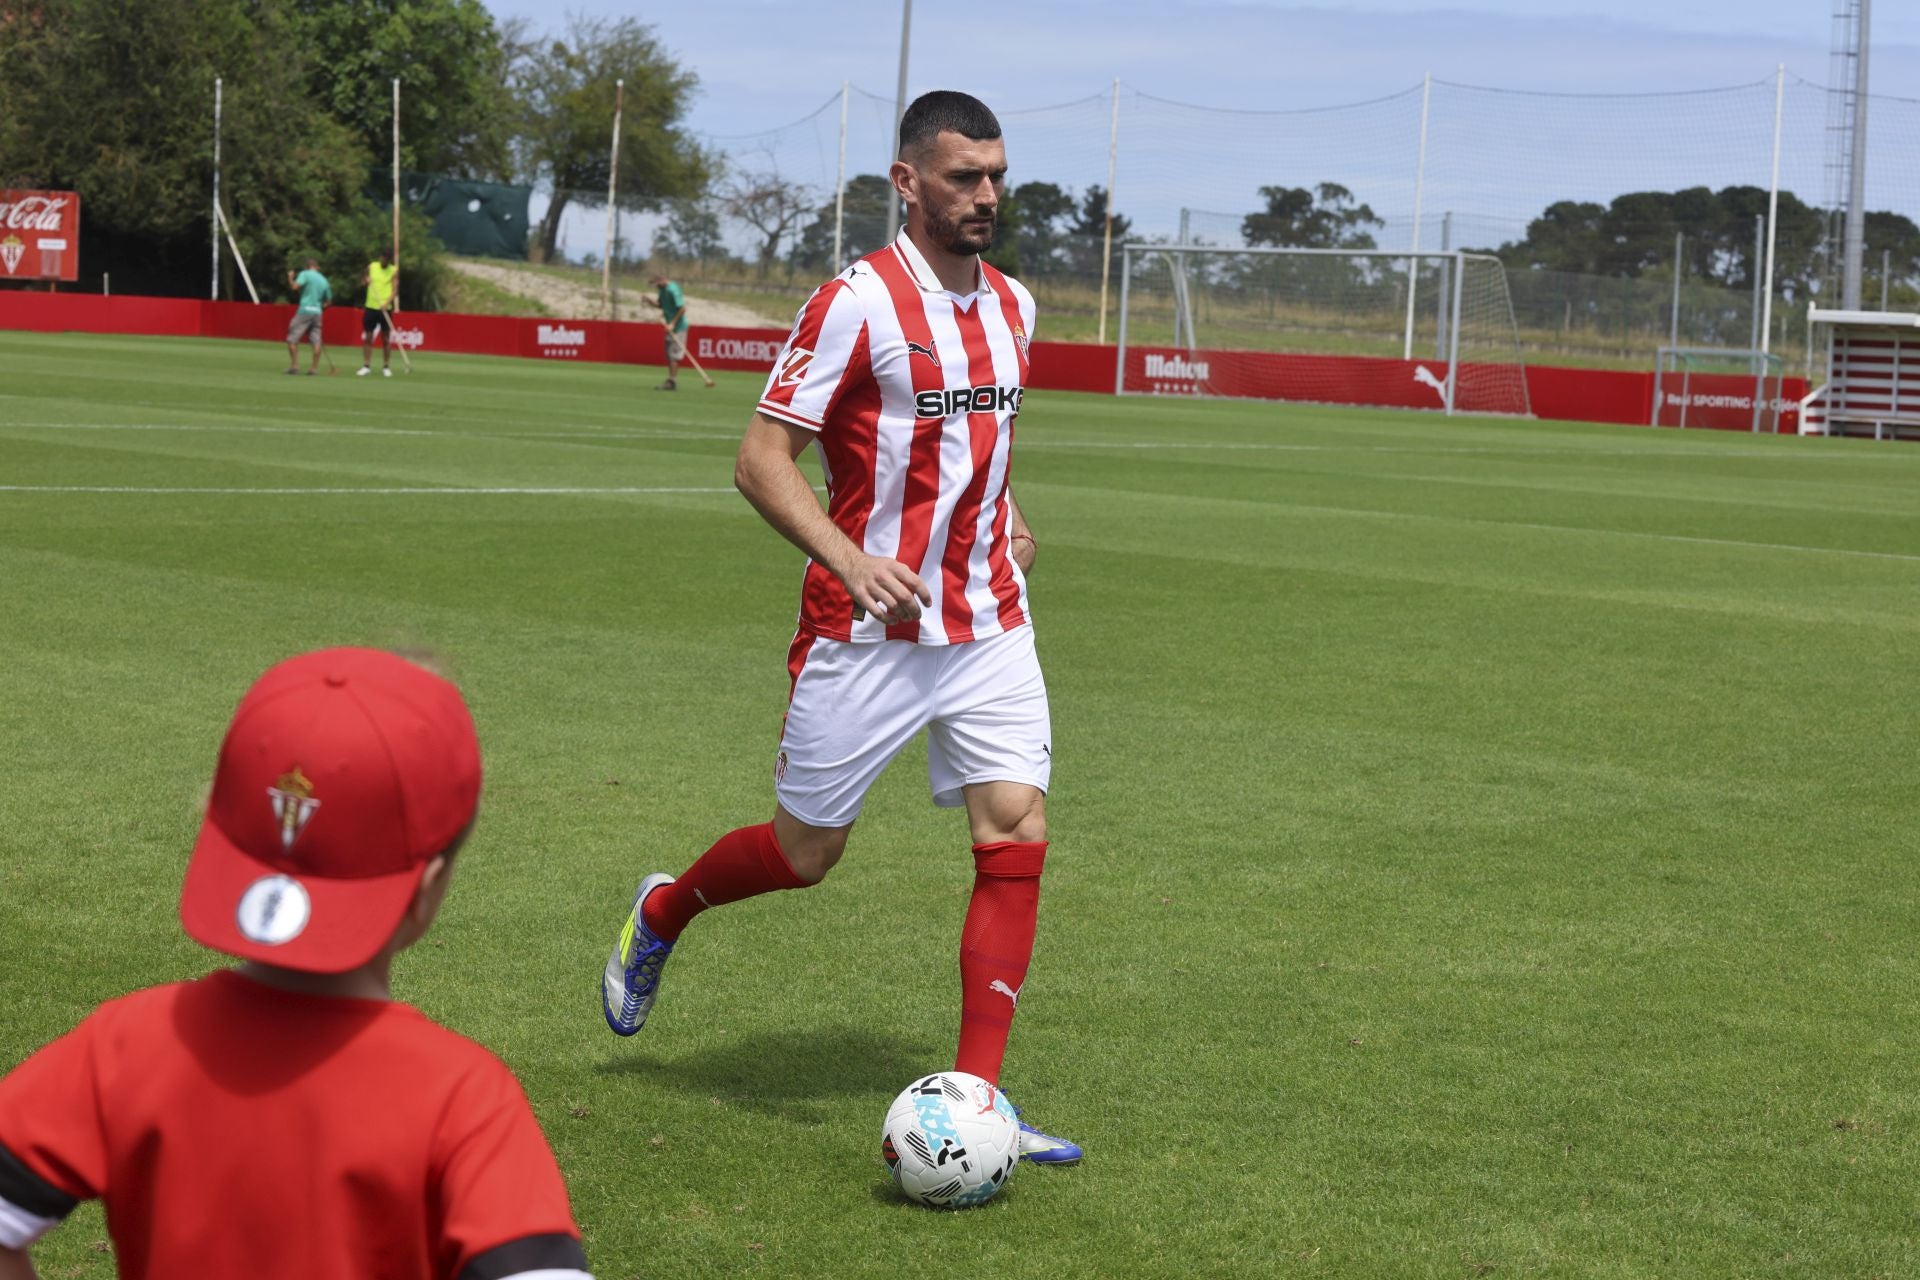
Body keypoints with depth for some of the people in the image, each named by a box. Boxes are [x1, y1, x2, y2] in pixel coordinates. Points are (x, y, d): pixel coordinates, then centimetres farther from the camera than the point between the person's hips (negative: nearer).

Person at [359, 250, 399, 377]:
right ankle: (366, 366, 7)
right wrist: (365, 280, -7)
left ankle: (386, 367, 10)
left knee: (386, 339, 2)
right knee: (367, 337, 2)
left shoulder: (394, 271, -2)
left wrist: (387, 303, -23)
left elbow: (394, 290, -8)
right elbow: (362, 281, 17)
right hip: (371, 307, 2)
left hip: (385, 309, -2)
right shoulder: (372, 267, 5)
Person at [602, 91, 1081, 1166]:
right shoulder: (859, 302, -12)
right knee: (806, 853, 6)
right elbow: (762, 459, -13)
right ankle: (663, 913, 39)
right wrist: (849, 558, -27)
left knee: (1017, 834, -8)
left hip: (990, 625, 5)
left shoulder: (1012, 307, 10)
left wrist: (1005, 521, 11)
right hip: (869, 630, -5)